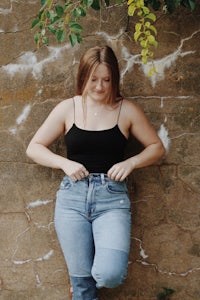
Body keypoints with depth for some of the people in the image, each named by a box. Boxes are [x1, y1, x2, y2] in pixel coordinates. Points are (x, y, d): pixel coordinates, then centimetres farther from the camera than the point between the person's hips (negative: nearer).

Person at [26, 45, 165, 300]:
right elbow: (34, 148, 9)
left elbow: (157, 147, 11)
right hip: (72, 195, 1)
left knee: (110, 275, -19)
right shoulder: (67, 108, 5)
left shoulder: (127, 110, 4)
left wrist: (130, 162, -7)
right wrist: (65, 163, -8)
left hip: (112, 196, -1)